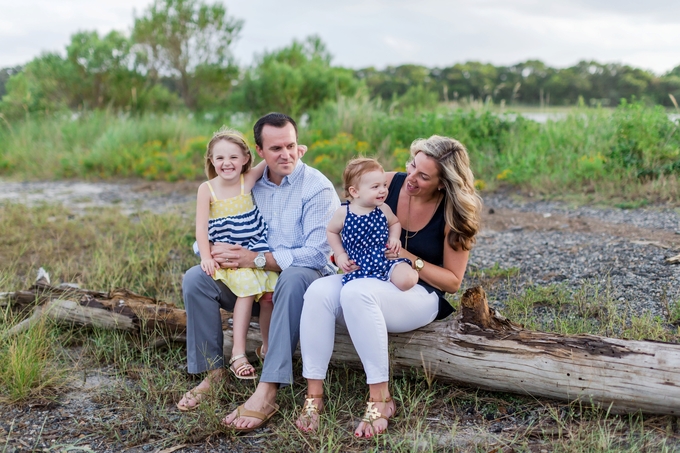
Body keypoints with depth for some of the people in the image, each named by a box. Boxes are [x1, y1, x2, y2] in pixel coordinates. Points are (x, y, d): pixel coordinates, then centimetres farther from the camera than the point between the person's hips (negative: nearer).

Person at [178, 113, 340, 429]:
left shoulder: (317, 187, -11)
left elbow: (317, 253, -22)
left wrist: (258, 259, -26)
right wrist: (214, 250, -17)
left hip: (306, 277, -5)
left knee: (293, 278, -39)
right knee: (195, 278, -11)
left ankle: (267, 393, -41)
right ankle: (213, 372, -3)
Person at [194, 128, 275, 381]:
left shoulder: (248, 180, 0)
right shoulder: (207, 190, -3)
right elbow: (201, 228, -7)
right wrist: (206, 257, -17)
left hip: (257, 253, 2)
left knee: (269, 295, -13)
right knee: (246, 286, -25)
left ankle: (268, 347, 10)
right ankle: (238, 352, -20)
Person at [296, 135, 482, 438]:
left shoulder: (454, 215, -11)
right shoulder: (389, 184, -4)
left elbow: (453, 281, -6)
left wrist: (410, 260, -19)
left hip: (421, 294, -4)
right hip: (370, 279, 4)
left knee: (356, 292, -36)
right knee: (319, 291, -28)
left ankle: (380, 399, -28)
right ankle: (314, 395, -25)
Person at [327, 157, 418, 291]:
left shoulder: (383, 209, -1)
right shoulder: (343, 213, -5)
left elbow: (395, 223, 20)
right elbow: (331, 231, 12)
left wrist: (394, 237, 0)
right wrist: (340, 254, 5)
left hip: (387, 259, 0)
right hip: (358, 265, 0)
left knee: (407, 281, -25)